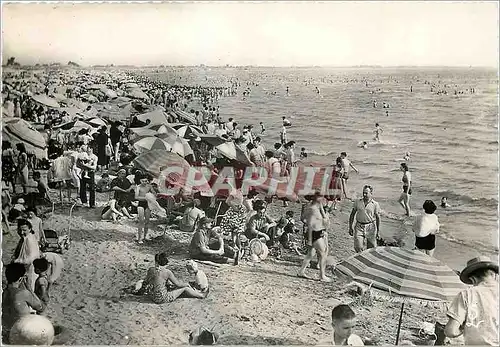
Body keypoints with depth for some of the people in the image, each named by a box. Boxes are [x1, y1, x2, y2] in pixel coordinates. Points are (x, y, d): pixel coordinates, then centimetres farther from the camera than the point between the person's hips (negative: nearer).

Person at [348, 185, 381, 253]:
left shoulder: (375, 204, -1)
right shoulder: (357, 202, 4)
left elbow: (378, 218, 3)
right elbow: (352, 214, 11)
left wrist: (378, 231, 2)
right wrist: (350, 227, 7)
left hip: (370, 227, -1)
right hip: (359, 227, 1)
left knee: (371, 248, 6)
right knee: (358, 247, -10)